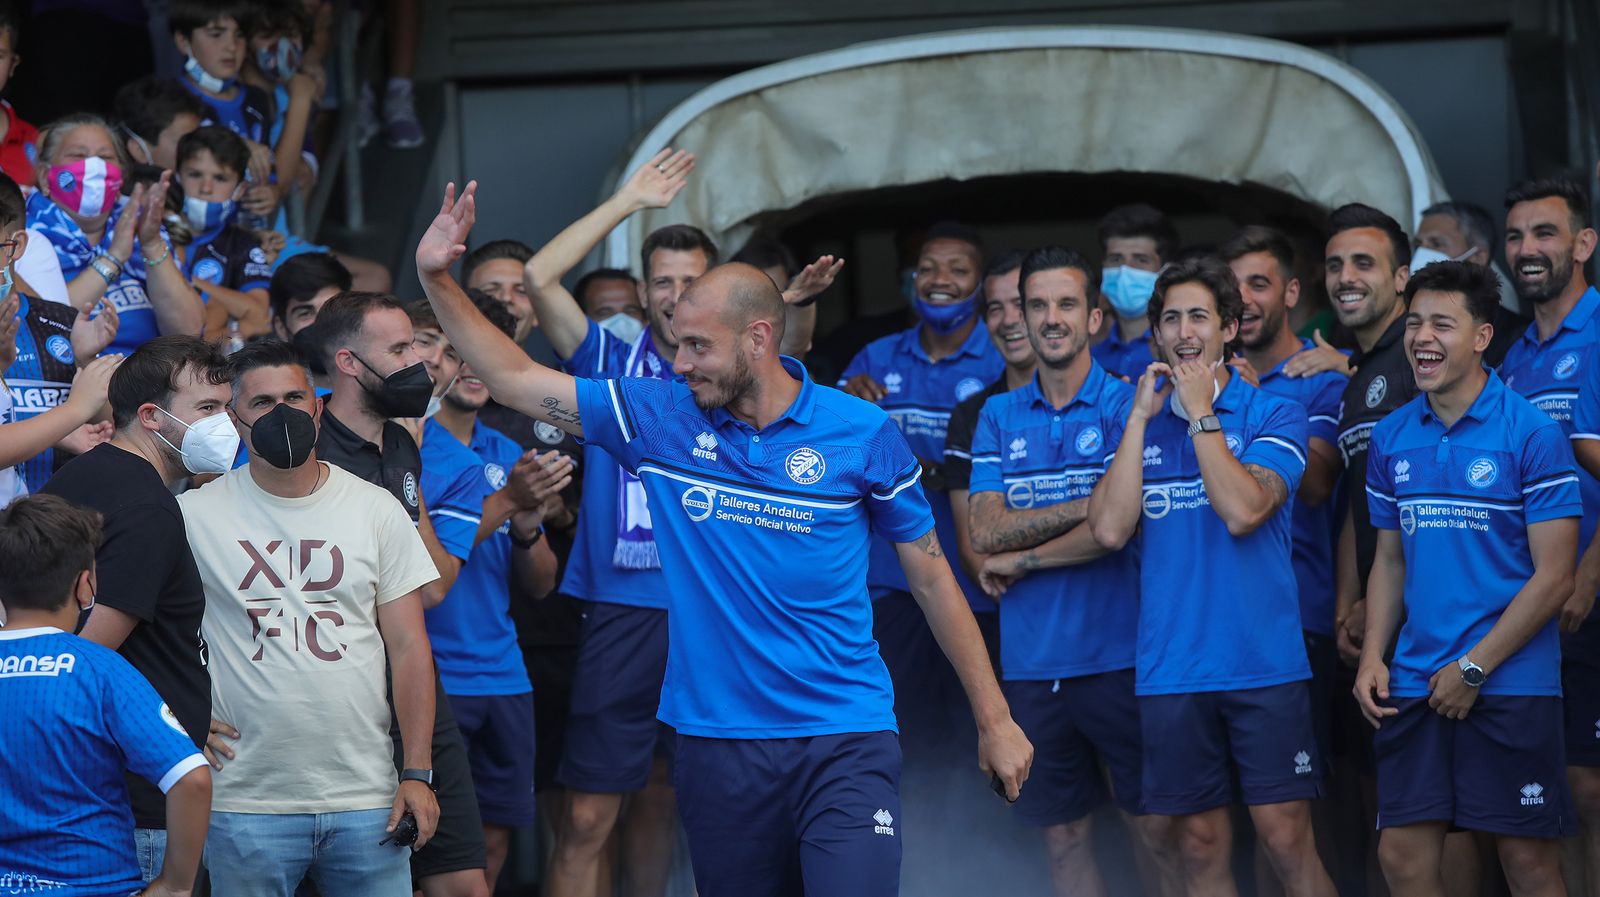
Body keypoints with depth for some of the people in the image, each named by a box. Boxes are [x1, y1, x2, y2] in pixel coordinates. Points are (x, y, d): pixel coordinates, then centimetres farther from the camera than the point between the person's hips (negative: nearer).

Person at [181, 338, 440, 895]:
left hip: (365, 800, 2)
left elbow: (408, 647, 5)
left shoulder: (376, 510, 7)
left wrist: (417, 772, -1)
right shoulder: (196, 515, 0)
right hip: (246, 801, -1)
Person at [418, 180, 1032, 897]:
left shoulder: (861, 433, -3)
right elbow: (515, 378, 6)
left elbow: (931, 578, 4)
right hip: (715, 744, 3)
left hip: (843, 743, -3)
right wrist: (436, 277, -5)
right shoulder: (657, 417, 3)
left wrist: (993, 720, 7)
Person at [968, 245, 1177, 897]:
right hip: (1032, 664, 4)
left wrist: (1021, 560, -6)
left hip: (1118, 654, -4)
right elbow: (985, 532, -2)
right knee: (1063, 835, 8)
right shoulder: (998, 418, 10)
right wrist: (1087, 504, -10)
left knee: (1158, 829, -1)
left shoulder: (1128, 405, -2)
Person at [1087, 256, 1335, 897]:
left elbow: (1243, 509, -16)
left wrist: (1201, 411, -9)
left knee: (1286, 838, -5)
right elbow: (1109, 529, -4)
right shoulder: (1138, 425, 11)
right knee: (1201, 845, 7)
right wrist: (1141, 417, -4)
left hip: (1264, 667, -3)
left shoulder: (1273, 415, 1)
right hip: (1171, 670, 3)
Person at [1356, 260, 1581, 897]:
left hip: (1511, 685, -5)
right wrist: (1372, 658, 2)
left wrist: (1474, 669, -12)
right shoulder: (1392, 439, 9)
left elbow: (1554, 577, -10)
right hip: (1414, 686, 5)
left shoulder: (1532, 434, -8)